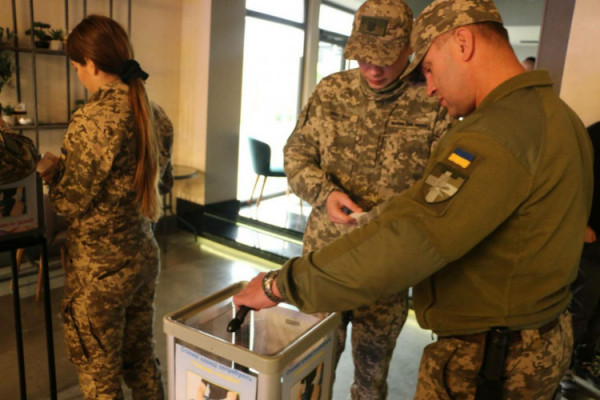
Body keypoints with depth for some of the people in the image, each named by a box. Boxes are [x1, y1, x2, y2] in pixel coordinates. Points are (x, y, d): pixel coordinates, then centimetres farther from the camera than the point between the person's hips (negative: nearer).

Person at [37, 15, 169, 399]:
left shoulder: (92, 119, -20)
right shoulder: (145, 110, 3)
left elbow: (72, 202, -15)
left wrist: (52, 169, 4)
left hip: (100, 266, -7)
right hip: (144, 254, 7)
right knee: (141, 357, 22)